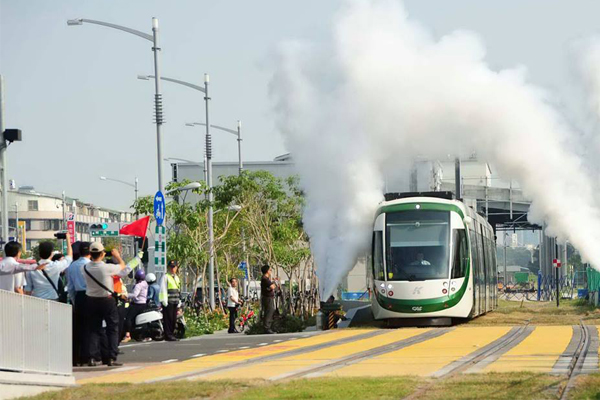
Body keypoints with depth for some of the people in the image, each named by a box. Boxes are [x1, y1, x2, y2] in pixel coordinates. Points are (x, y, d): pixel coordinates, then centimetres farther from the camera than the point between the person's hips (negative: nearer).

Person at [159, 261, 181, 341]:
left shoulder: (176, 277, 20)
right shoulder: (165, 277, -4)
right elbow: (163, 290, -10)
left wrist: (178, 301, 19)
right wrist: (165, 301, -17)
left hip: (175, 302, 8)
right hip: (168, 302, -8)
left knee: (174, 319, 8)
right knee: (168, 319, -9)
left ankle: (172, 334, 16)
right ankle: (168, 335, -8)